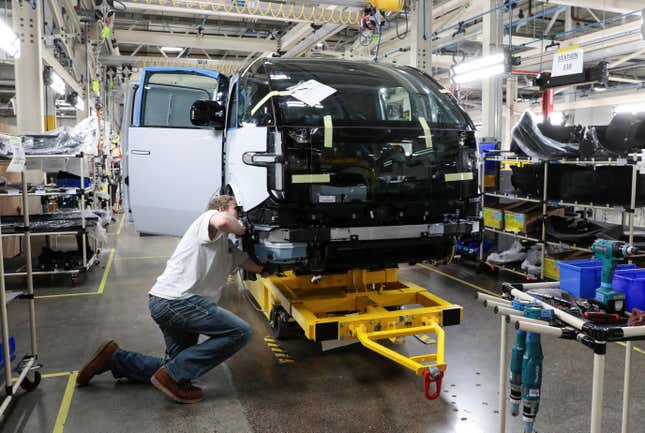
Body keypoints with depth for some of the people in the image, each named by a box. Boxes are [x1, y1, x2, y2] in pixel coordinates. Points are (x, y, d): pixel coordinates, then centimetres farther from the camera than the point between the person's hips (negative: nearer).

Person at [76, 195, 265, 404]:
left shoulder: (228, 248, 24)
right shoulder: (209, 216, -2)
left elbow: (256, 266, 22)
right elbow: (222, 222, -27)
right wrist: (241, 229, -8)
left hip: (172, 304, 10)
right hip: (174, 299, -10)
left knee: (177, 367, 18)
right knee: (240, 331, -15)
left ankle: (113, 358, 25)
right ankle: (174, 376, -10)